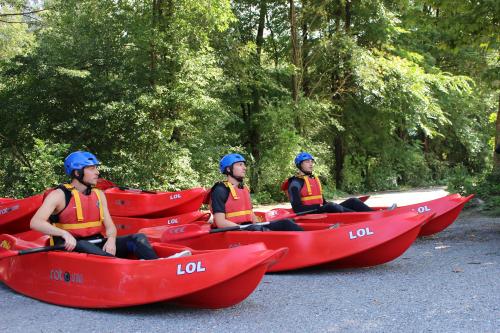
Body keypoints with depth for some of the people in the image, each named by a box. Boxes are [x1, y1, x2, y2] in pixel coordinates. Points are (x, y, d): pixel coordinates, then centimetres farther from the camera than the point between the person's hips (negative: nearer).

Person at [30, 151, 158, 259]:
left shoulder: (99, 195, 13)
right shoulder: (60, 195, -4)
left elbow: (110, 226, 9)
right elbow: (35, 222, -16)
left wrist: (111, 239, -15)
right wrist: (64, 233, -33)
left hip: (97, 244, 5)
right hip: (71, 247, -5)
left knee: (138, 238, -16)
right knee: (82, 245, -40)